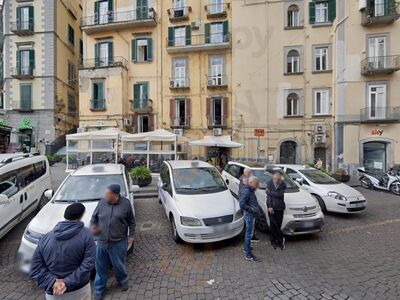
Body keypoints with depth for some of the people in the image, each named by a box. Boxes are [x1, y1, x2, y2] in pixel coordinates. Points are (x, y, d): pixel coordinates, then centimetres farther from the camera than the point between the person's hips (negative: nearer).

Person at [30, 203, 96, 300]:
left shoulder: (46, 238, -6)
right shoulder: (86, 234, -16)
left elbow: (35, 269, -5)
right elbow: (88, 264, -22)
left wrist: (53, 282, -11)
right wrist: (68, 282, -16)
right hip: (80, 290, -2)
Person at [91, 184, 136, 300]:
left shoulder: (126, 203, -11)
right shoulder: (101, 202, -5)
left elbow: (131, 221, -1)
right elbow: (94, 217, 10)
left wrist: (131, 235, -1)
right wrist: (92, 225, -9)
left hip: (118, 243, -2)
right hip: (101, 242, 3)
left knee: (119, 265, 15)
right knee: (101, 267, 17)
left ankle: (122, 281, 44)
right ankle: (99, 289, 38)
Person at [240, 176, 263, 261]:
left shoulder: (251, 190, 11)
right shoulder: (246, 191, -21)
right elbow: (242, 205, -28)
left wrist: (258, 208, 12)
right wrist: (253, 209, -28)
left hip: (252, 215, 10)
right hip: (249, 215, -10)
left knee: (249, 233, 22)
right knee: (249, 234, -1)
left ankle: (247, 248, 39)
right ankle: (248, 255, 9)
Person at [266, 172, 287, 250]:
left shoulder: (283, 185, -3)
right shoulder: (270, 183, -3)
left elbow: (279, 194, -17)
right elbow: (269, 196, -7)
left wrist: (268, 192, -13)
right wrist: (270, 206, -14)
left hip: (280, 208, 1)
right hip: (271, 208, -1)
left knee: (278, 225, 7)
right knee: (273, 225, 1)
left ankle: (274, 241, 22)